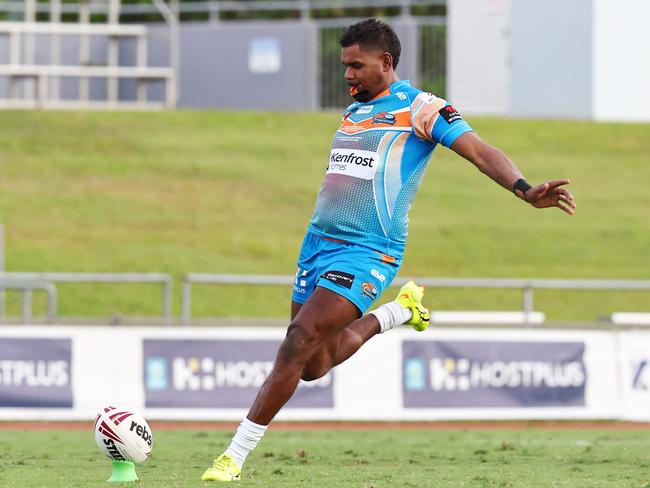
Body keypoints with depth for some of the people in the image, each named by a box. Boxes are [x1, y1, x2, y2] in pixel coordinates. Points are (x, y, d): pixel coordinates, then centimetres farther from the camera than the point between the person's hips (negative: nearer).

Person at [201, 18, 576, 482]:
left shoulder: (420, 109, -4)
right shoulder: (353, 112, 18)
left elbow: (479, 150, -14)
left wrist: (525, 190, -30)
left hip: (366, 253, -8)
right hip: (317, 245, 8)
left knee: (298, 343, -19)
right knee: (313, 366, 9)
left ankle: (235, 457, -14)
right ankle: (399, 312, 34)